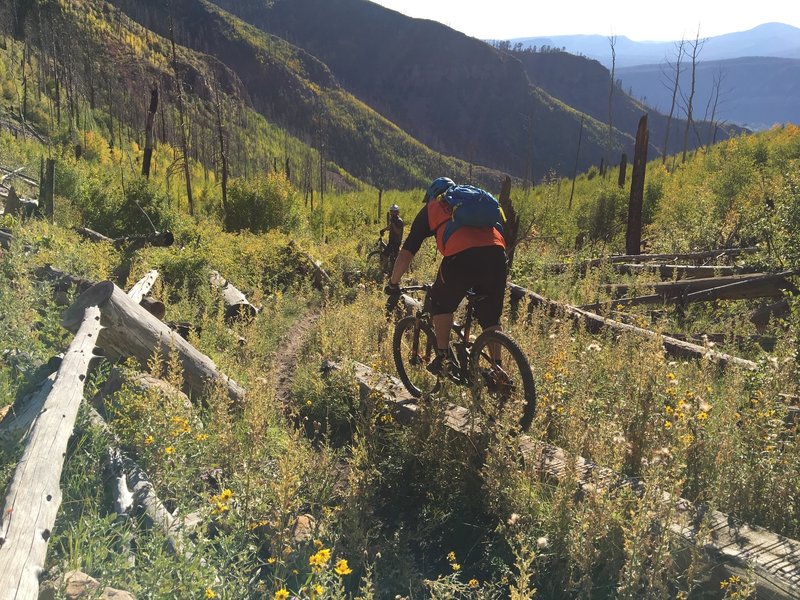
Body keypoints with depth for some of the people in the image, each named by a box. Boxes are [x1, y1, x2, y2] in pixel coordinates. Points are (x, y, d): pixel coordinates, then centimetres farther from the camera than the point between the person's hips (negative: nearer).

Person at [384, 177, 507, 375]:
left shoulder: (431, 208, 25)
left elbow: (406, 253, 21)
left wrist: (393, 283, 34)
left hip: (462, 256, -4)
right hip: (496, 253, 4)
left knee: (441, 304, 21)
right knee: (491, 317, 18)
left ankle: (443, 356, 16)